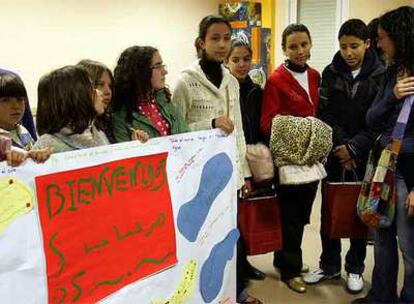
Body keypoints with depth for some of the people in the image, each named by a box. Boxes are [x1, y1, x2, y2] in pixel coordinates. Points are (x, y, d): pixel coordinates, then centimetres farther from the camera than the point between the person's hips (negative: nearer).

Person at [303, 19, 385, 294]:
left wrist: (354, 148, -15)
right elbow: (325, 114, -2)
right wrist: (342, 145, -13)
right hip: (334, 154, 2)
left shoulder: (381, 75, -4)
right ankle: (329, 265, 24)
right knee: (329, 212, 7)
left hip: (365, 156, -1)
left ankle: (355, 268, 25)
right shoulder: (331, 73, 2)